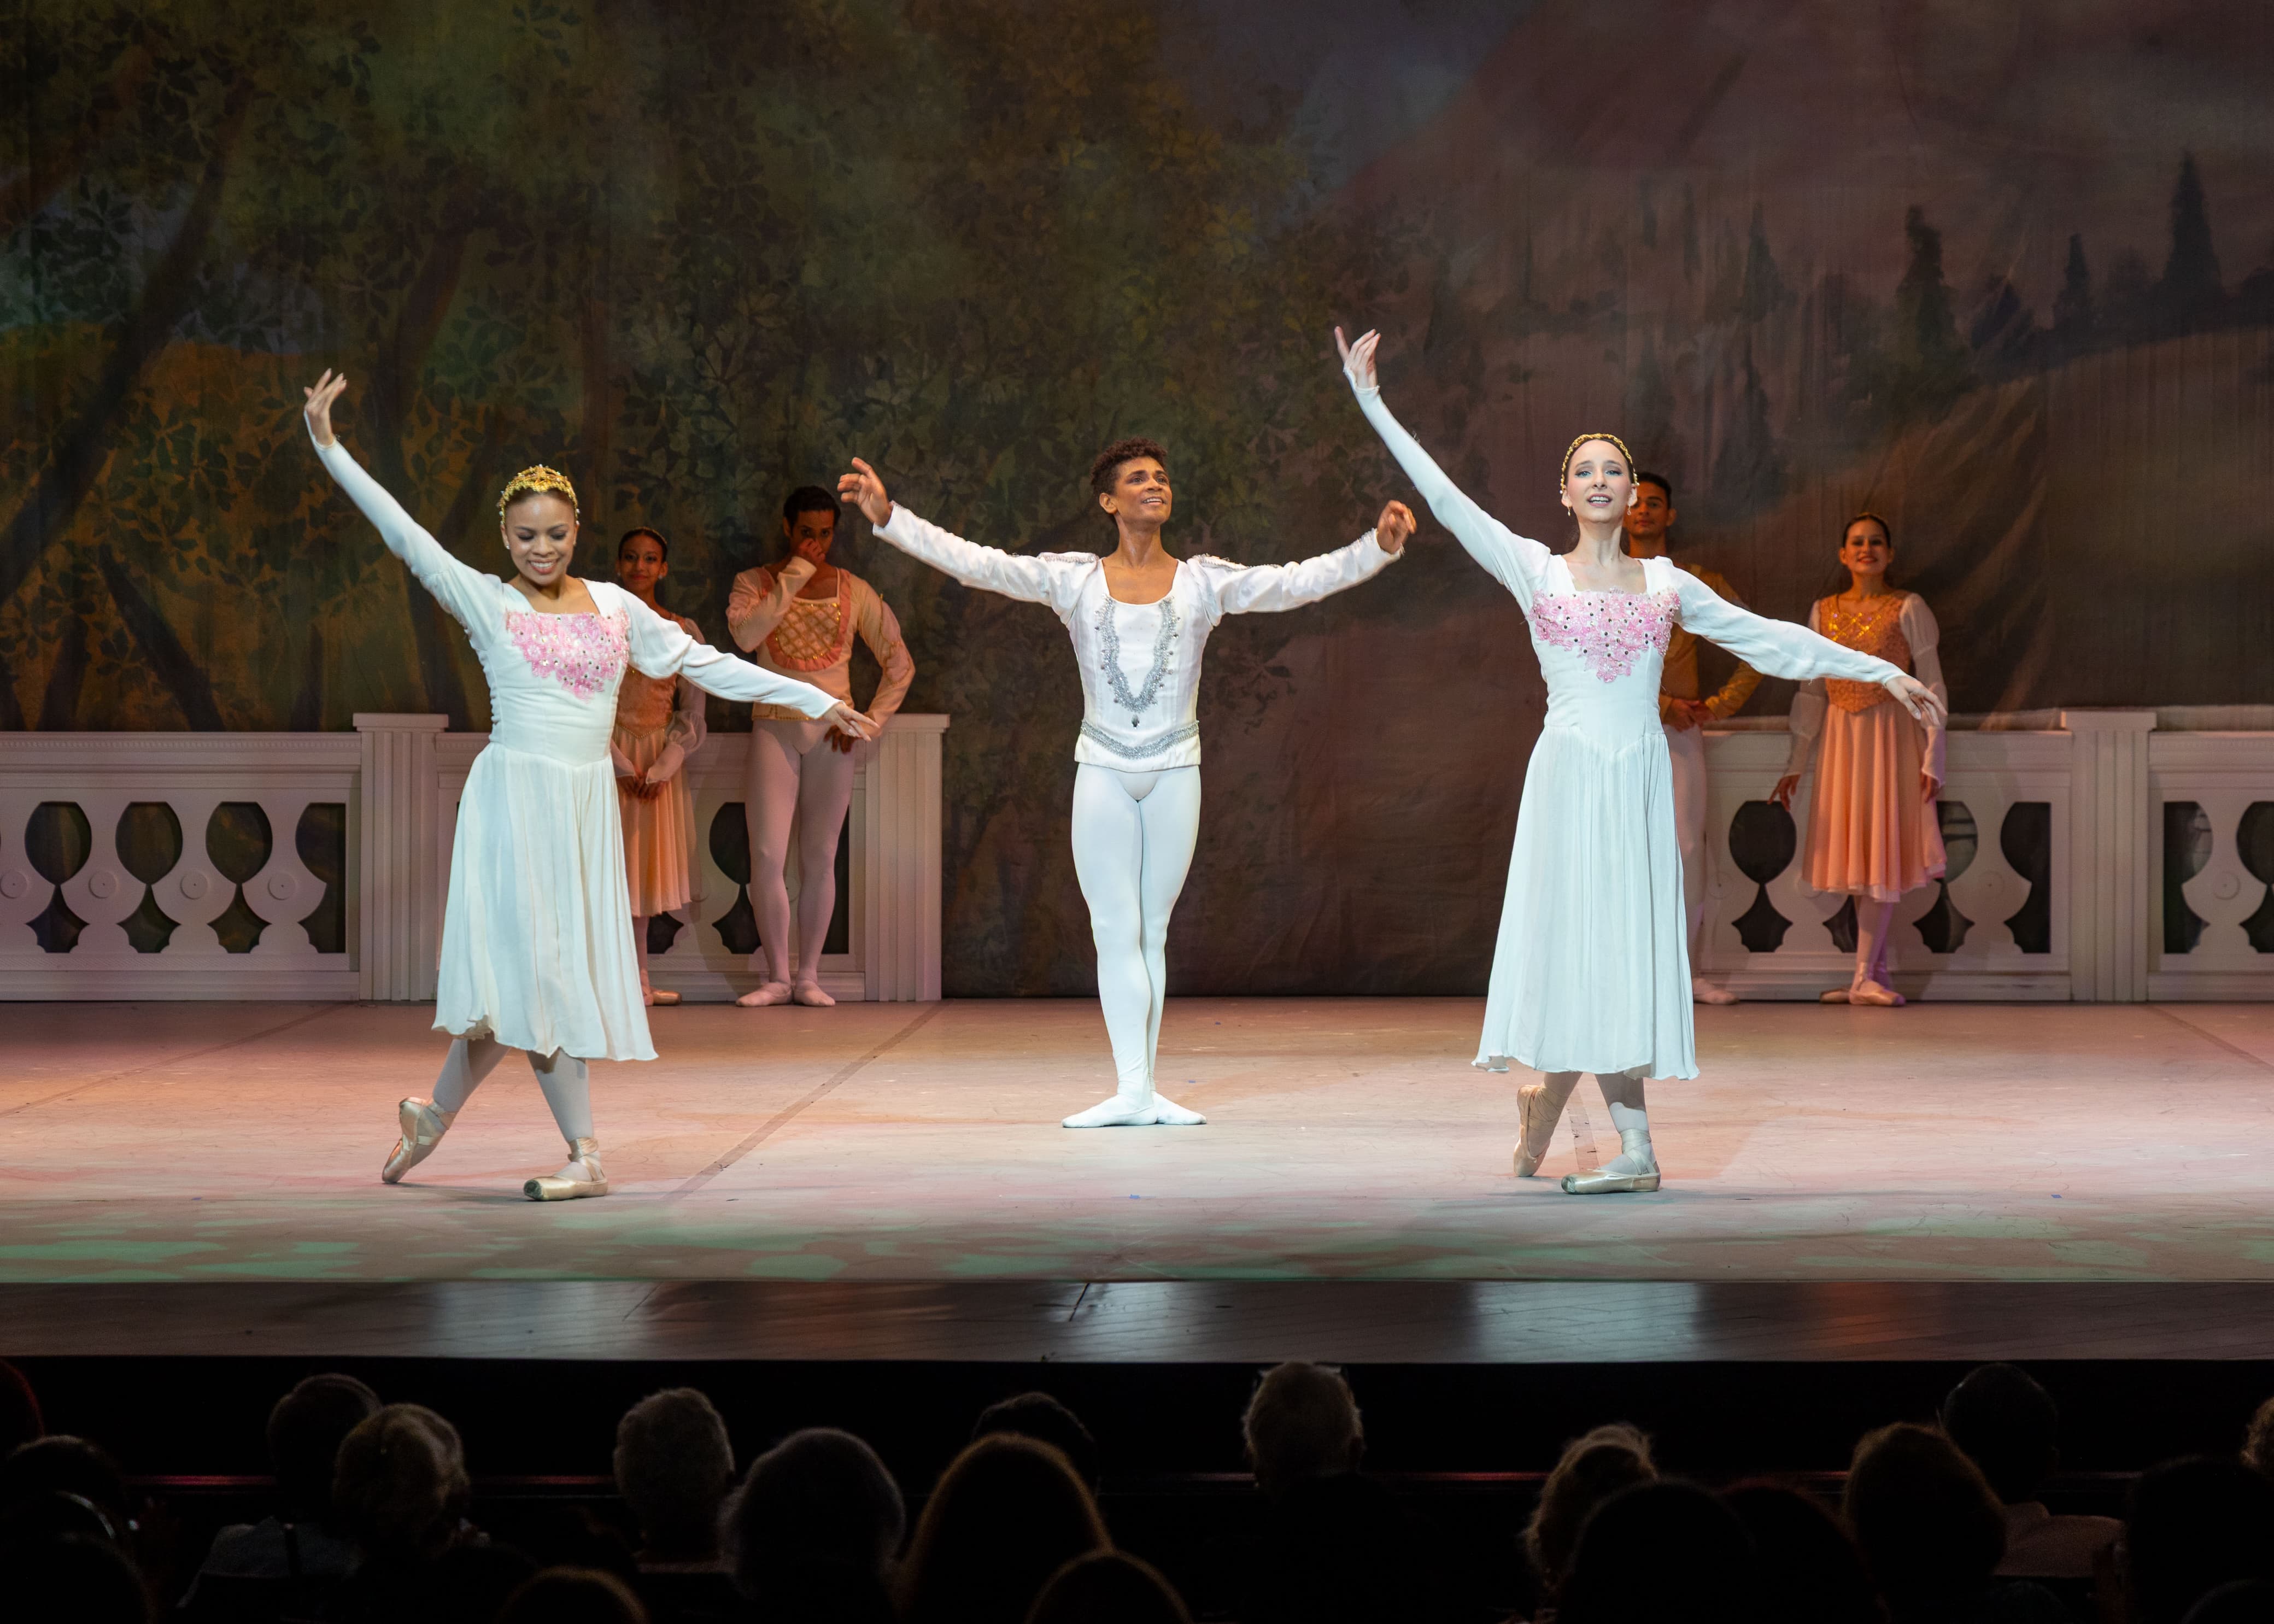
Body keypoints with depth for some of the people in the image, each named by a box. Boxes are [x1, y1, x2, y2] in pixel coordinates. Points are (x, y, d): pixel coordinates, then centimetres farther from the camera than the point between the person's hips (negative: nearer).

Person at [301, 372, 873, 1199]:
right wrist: (328, 447, -14)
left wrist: (813, 699, 14)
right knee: (533, 970, -8)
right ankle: (584, 1153, -5)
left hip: (588, 804, 4)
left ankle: (436, 1114, 22)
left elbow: (705, 663, 14)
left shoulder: (613, 606, 9)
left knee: (523, 980, 5)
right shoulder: (487, 602, -1)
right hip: (515, 797, -4)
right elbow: (403, 534, -7)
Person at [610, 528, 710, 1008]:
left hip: (660, 763, 3)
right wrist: (622, 766, -13)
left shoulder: (683, 632, 4)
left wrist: (662, 768, -9)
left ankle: (638, 981, 13)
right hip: (608, 756, -3)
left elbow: (692, 710, 3)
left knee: (645, 865, 8)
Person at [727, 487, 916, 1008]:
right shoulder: (756, 583, 4)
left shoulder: (854, 591, 7)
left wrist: (871, 721, -3)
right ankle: (776, 976, -1)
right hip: (775, 727, -1)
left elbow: (900, 664, 9)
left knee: (820, 859, 2)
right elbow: (745, 633, -18)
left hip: (831, 733, 1)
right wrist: (795, 574, -15)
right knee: (766, 856, -10)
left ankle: (809, 976, 8)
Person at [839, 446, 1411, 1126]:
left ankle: (1142, 1090, 7)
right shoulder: (1074, 579, 2)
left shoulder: (1203, 581, 3)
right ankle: (1132, 1089, -9)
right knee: (1116, 932, -5)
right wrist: (888, 519, -12)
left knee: (1151, 933, 5)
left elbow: (1297, 582, -4)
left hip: (1174, 773, 1)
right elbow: (976, 564, -4)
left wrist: (1379, 547, -16)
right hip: (1103, 772, -1)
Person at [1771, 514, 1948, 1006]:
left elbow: (1931, 687, -3)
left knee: (1882, 853, -7)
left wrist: (1932, 759, -10)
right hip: (1839, 739, 4)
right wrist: (1796, 764, 10)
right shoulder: (1823, 612, 10)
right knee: (1855, 854, 4)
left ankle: (1866, 978, -6)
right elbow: (1812, 692, 13)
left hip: (1892, 738, -4)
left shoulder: (1908, 610, -1)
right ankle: (1875, 974, 9)